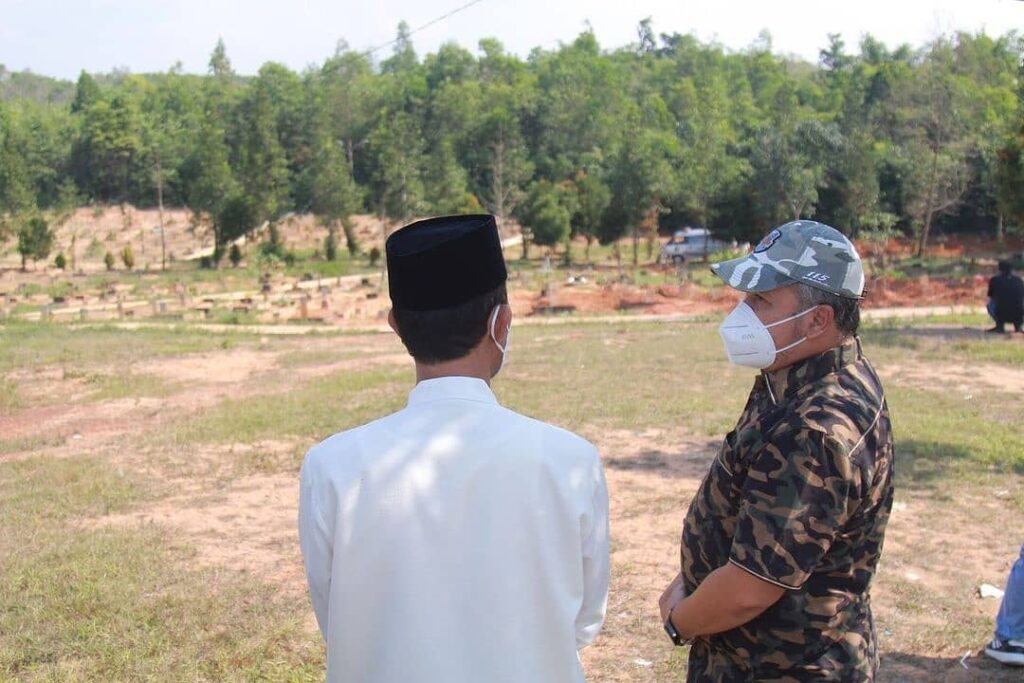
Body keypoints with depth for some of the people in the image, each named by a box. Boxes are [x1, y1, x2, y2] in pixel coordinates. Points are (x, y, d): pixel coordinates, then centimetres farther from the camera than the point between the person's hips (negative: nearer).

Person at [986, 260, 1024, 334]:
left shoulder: (994, 280, 3)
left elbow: (990, 296, 19)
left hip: (1001, 315, -2)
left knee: (990, 303, 27)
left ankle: (1000, 326, 15)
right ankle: (1018, 325, 16)